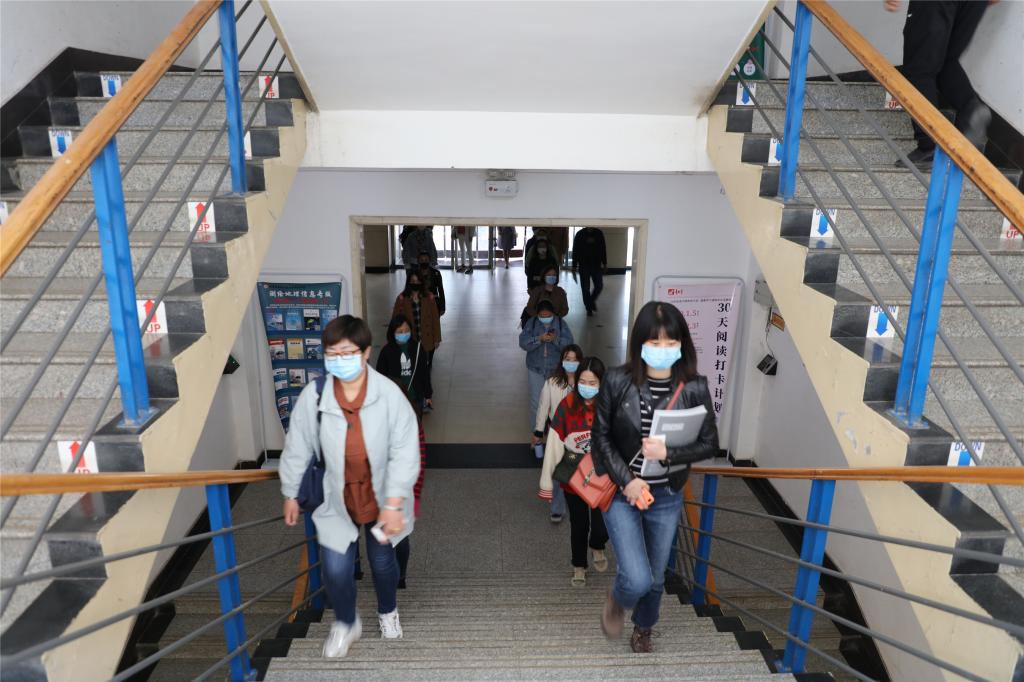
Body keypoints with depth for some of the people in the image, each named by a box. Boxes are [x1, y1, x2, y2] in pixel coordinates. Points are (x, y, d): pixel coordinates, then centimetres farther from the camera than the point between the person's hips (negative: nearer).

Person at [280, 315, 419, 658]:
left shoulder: (389, 394, -23)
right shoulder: (313, 395, -18)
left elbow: (405, 453, -18)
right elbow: (297, 448, -3)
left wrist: (394, 503, -20)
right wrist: (290, 494, 6)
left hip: (381, 496, 0)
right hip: (337, 499, 1)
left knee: (382, 561, 18)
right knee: (336, 569, 1)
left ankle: (388, 611, 52)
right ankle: (346, 623, 36)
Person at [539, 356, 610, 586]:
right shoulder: (567, 404, -14)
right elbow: (554, 444, -11)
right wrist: (547, 480, -9)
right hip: (573, 477, 0)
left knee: (602, 527, 1)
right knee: (578, 524, 15)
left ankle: (597, 547, 38)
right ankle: (579, 566, 42)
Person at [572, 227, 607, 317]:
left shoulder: (599, 233, 1)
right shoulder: (579, 235, -4)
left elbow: (603, 249, 8)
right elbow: (575, 252, -2)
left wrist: (605, 264, 6)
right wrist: (574, 268, -5)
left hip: (596, 265, 2)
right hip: (584, 266, -2)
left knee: (599, 286, 0)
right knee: (585, 288, 0)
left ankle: (592, 300, 28)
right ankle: (589, 308, 12)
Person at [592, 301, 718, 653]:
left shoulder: (695, 388, -12)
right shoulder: (617, 381, -15)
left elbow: (709, 444, -5)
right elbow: (601, 436, -8)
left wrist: (668, 453, -22)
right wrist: (626, 480, -18)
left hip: (666, 497, 2)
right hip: (621, 492, -2)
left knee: (655, 578, 19)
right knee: (637, 579, -11)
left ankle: (643, 628, 52)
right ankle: (617, 601, 28)